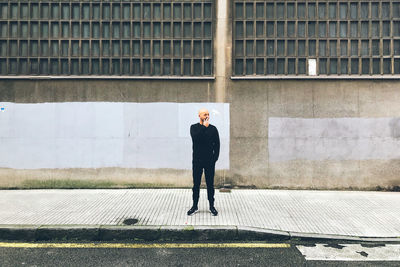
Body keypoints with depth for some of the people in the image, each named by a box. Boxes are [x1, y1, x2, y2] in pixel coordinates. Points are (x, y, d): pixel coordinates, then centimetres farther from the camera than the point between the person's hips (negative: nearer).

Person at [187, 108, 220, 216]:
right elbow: (195, 138, -18)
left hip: (209, 161, 0)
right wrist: (204, 127, -16)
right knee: (196, 184, 7)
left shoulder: (213, 128, 5)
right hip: (197, 161, 0)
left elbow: (217, 144, 5)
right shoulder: (194, 127, 3)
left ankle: (211, 206, 17)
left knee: (210, 184, 6)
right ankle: (195, 206, 18)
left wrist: (215, 158, -2)